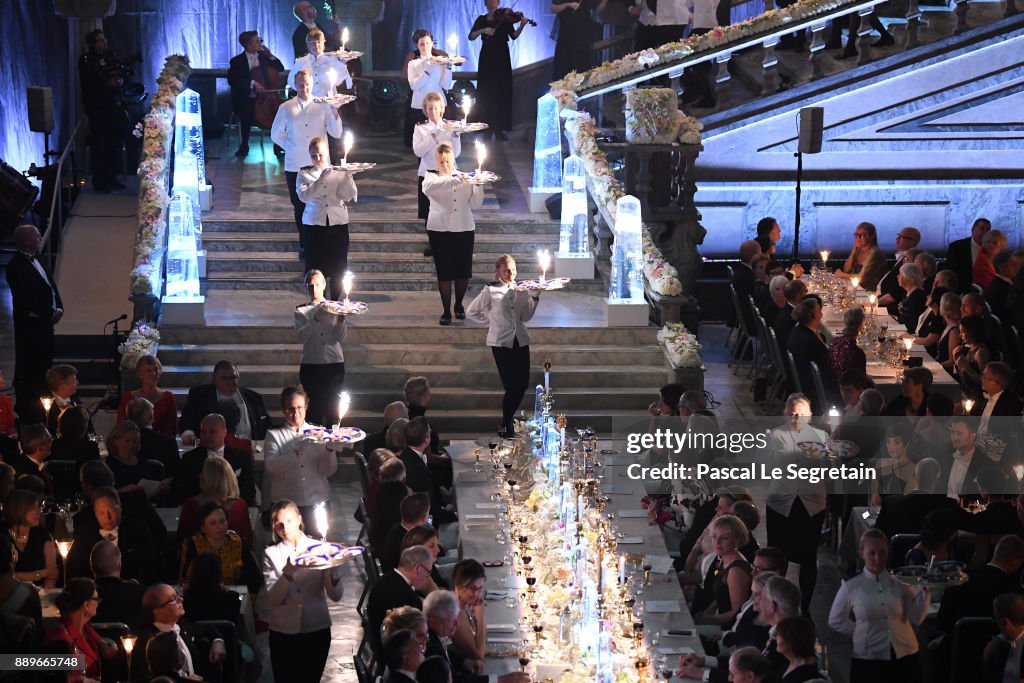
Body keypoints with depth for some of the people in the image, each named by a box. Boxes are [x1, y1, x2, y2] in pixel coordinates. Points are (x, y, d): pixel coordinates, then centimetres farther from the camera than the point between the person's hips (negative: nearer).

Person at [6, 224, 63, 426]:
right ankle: (28, 412, 7)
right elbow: (29, 298, -26)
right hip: (30, 325, -10)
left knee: (43, 364, 19)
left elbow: (50, 285, 13)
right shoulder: (17, 266, -21)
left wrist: (58, 308, -2)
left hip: (44, 322, 10)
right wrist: (51, 313, -18)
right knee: (29, 370, -1)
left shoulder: (35, 260, 9)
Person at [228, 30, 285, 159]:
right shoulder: (237, 61, -3)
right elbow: (232, 80, -18)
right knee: (245, 114, -35)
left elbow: (280, 68, 17)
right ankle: (243, 148, -16)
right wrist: (252, 83, -28)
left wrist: (270, 56, 1)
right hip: (244, 100, -4)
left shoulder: (263, 56, 11)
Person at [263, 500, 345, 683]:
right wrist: (288, 572, -27)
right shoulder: (271, 554, 0)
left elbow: (336, 596, -5)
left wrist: (335, 572, -25)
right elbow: (273, 599, -12)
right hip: (283, 633, 0)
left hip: (317, 630, 0)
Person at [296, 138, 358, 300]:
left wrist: (347, 177, -16)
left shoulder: (339, 172, 6)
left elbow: (349, 196, -3)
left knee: (338, 267, 4)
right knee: (315, 267, 0)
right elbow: (303, 196, -15)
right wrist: (321, 179, -23)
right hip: (314, 224, -1)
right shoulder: (304, 174, 2)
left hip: (338, 224, 1)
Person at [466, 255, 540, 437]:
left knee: (523, 383, 2)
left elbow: (526, 316, 4)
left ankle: (507, 421, 22)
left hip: (520, 341, 5)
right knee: (512, 385, -6)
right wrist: (491, 321, 2)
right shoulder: (490, 290, -4)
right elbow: (472, 312, 5)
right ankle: (506, 426, 10)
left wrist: (535, 297, -6)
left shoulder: (521, 289, 8)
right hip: (501, 342, -5)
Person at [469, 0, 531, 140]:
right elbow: (471, 36, -2)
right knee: (485, 92, 1)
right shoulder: (481, 20, 8)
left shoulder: (505, 18, 3)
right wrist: (482, 30, -20)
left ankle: (500, 128, -3)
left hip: (501, 59, -1)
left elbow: (514, 35, -9)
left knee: (502, 92, -3)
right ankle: (485, 124, 10)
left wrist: (522, 26, -27)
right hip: (486, 59, 1)